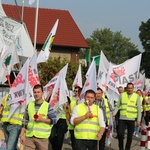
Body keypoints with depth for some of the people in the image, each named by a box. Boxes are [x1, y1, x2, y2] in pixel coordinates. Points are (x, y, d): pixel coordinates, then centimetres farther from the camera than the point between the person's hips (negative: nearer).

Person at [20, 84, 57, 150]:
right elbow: (25, 121, 12)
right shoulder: (29, 105, 9)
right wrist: (22, 134, 7)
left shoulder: (48, 106, -2)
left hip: (42, 137, -3)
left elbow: (54, 120, -2)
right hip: (29, 136, 3)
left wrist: (42, 119, -16)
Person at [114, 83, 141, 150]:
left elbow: (139, 109, 2)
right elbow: (118, 106, 9)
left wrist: (138, 120, -2)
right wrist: (113, 114, -2)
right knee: (120, 134, -10)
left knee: (130, 136, 7)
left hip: (131, 119, 0)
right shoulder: (122, 95, 4)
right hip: (122, 119, 0)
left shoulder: (136, 96, 1)